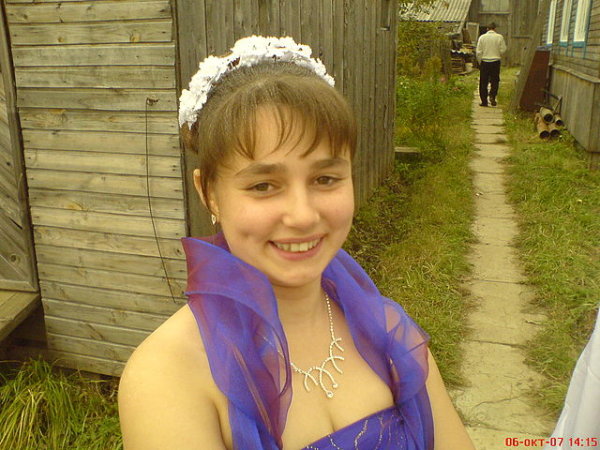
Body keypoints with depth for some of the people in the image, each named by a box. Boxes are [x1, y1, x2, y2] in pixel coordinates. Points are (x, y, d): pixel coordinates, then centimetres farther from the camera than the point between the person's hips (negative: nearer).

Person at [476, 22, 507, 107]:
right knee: (495, 81, 10)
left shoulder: (482, 37, -1)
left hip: (484, 61, 0)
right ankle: (492, 96, -8)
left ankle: (484, 101, 6)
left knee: (483, 82, 6)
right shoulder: (499, 37, -2)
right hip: (495, 61, 0)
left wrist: (480, 62, 9)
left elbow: (478, 52, -2)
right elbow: (503, 50, -1)